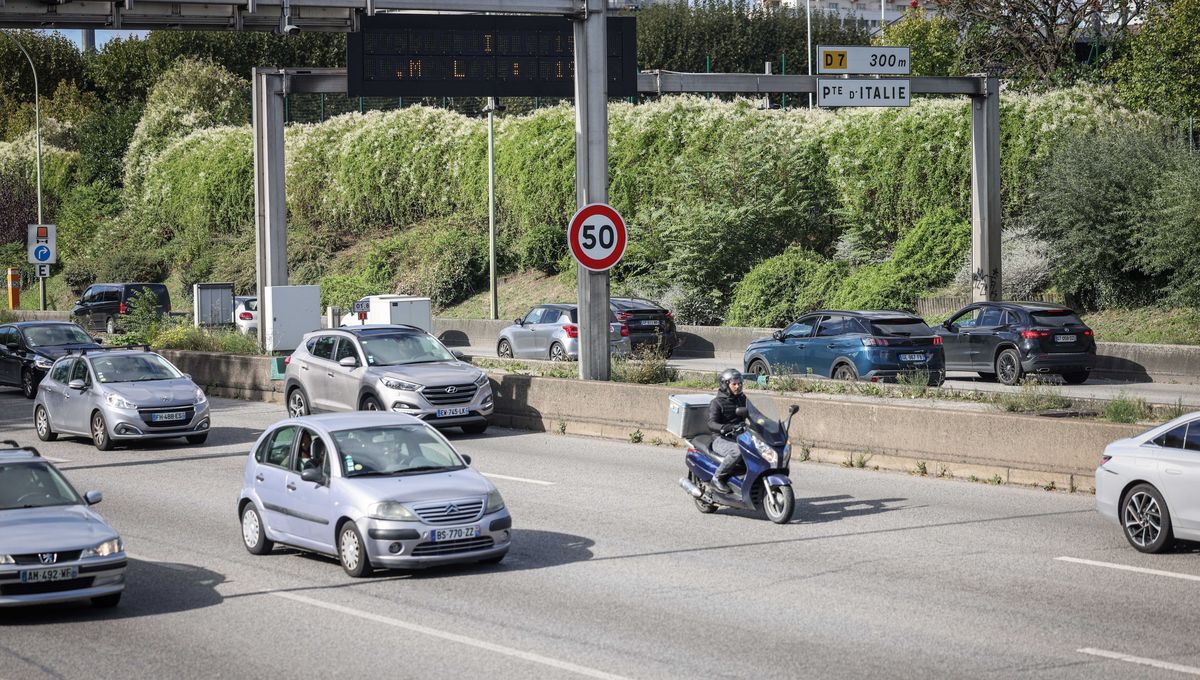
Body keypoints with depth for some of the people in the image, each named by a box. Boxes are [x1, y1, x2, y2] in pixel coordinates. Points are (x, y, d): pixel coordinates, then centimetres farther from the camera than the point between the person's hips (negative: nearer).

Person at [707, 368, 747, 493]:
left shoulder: (742, 399, 16)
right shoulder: (717, 403, -6)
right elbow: (711, 424, -19)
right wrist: (726, 428, -38)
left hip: (739, 436, 6)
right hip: (721, 439, -6)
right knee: (737, 452, -38)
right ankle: (717, 478, -20)